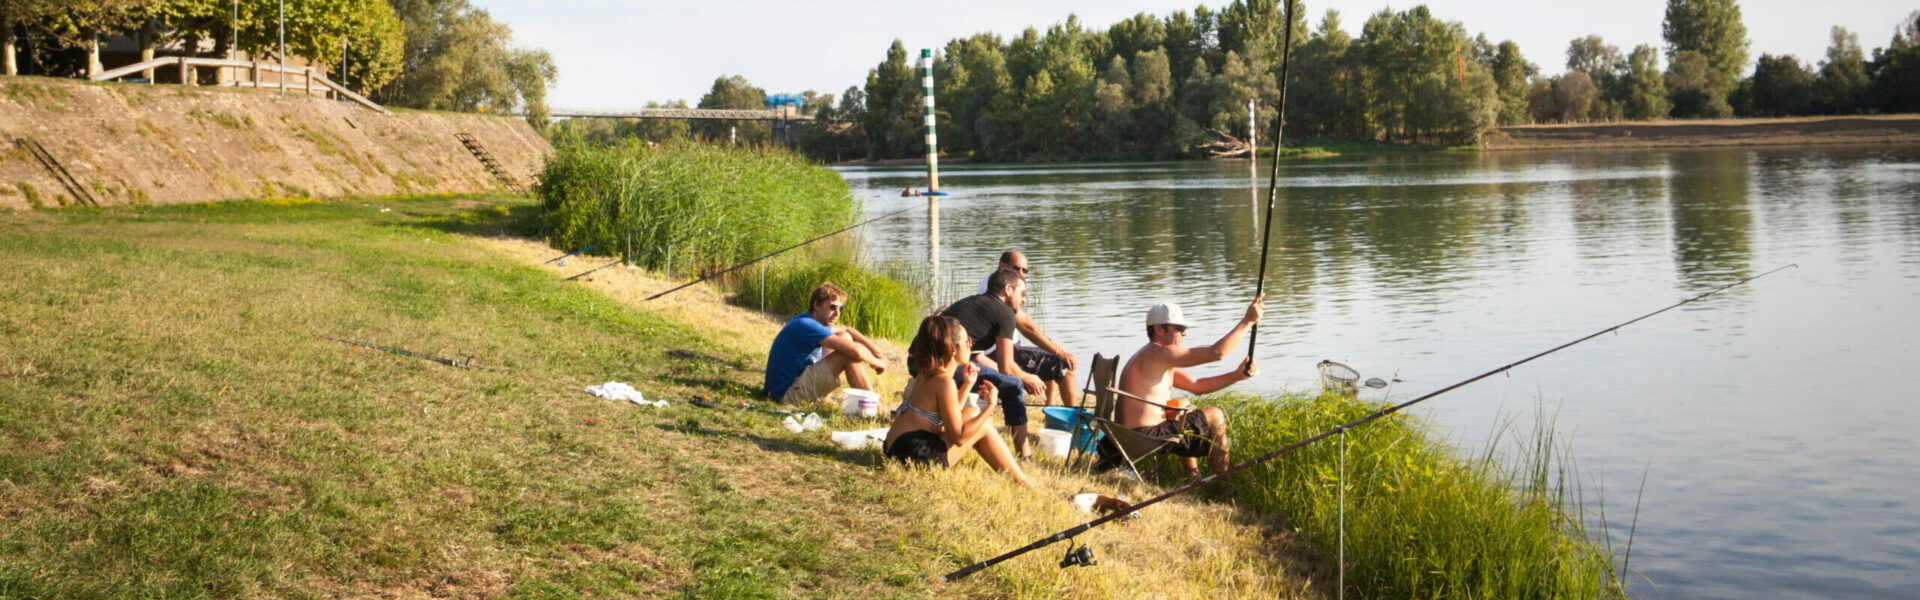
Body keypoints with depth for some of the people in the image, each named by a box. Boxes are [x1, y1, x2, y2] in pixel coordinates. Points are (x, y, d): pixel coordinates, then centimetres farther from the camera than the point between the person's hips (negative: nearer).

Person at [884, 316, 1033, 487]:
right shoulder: (944, 382, -15)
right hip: (918, 455, -10)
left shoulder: (926, 375, 13)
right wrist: (990, 406, -10)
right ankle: (1022, 483, 5)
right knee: (983, 427, 0)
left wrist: (967, 385, 18)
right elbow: (958, 437, -15)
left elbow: (951, 417, 23)